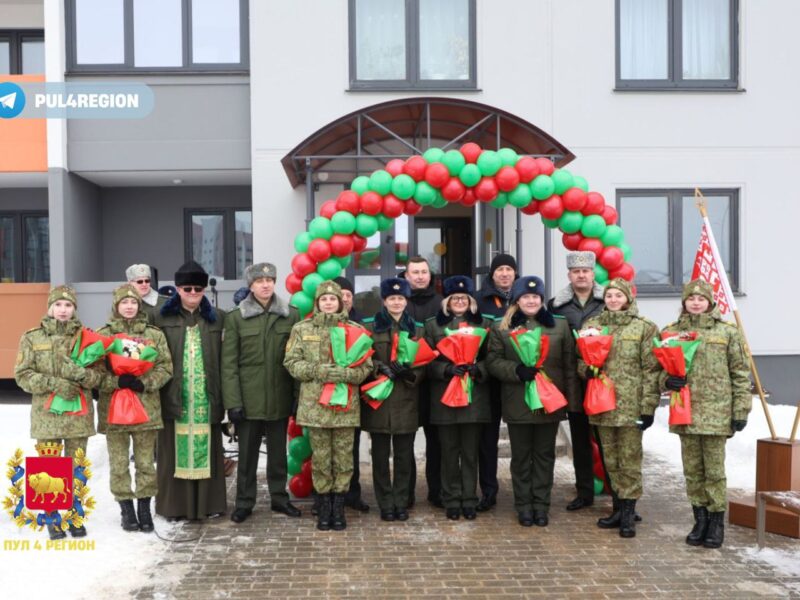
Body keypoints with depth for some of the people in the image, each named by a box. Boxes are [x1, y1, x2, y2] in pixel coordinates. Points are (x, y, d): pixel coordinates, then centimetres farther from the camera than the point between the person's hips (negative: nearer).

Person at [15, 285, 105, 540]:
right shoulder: (32, 338, 2)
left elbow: (99, 373, 2)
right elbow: (22, 375, -3)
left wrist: (83, 375, -21)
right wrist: (55, 384, -17)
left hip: (79, 414, 1)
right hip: (46, 414, -1)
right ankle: (53, 518, 20)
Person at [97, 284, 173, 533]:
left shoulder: (154, 335, 5)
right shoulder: (103, 335, 2)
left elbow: (165, 367, 2)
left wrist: (144, 383, -13)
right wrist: (117, 382, -19)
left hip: (146, 407, 1)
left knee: (146, 462, 7)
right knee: (119, 463, 6)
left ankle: (144, 509, 19)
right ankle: (126, 509, 19)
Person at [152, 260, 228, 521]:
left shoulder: (218, 318, 9)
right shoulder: (162, 317, 4)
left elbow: (225, 360, 6)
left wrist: (225, 395, 0)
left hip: (206, 397, 1)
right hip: (174, 396, -1)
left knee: (206, 448, 6)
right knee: (176, 449, 4)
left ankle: (208, 502, 15)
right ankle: (175, 504, 13)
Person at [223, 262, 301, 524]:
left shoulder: (291, 315, 3)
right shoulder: (235, 317, -1)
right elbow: (229, 363, -3)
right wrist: (233, 401, -10)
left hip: (280, 397, 1)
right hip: (248, 398, -1)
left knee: (278, 451, 13)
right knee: (247, 452, 8)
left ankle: (279, 497, 27)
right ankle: (244, 502, 20)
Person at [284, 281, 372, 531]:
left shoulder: (355, 330, 6)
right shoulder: (302, 329, 7)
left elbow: (366, 366, 3)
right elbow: (292, 362, 2)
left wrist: (345, 374, -16)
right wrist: (319, 371, -13)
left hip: (346, 405, 0)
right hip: (315, 404, 0)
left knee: (343, 457, 4)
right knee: (320, 457, 5)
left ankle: (338, 506, 18)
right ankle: (324, 505, 18)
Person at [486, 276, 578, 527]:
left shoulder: (560, 326, 6)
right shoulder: (501, 328, 3)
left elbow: (569, 365, 4)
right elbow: (493, 360, -3)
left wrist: (572, 399, -1)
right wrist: (517, 370, -20)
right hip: (517, 403, -1)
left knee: (544, 455, 10)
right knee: (521, 456, 8)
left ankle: (541, 504, 20)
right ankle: (524, 505, 19)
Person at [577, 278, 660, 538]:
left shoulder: (644, 327, -1)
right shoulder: (592, 325, 10)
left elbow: (651, 369, -4)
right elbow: (581, 358, 17)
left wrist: (649, 406, -9)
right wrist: (587, 369, -7)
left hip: (630, 404, -4)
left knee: (630, 460, 0)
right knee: (610, 460, 12)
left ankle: (628, 513, 8)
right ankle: (619, 509, 23)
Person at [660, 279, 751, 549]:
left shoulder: (727, 332, 1)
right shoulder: (671, 332, 7)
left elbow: (740, 374, 2)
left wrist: (741, 410, -2)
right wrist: (667, 380, -7)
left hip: (716, 412, -2)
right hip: (685, 412, 3)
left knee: (714, 470, 3)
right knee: (692, 470, 10)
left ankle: (717, 521, 16)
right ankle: (700, 519, 22)